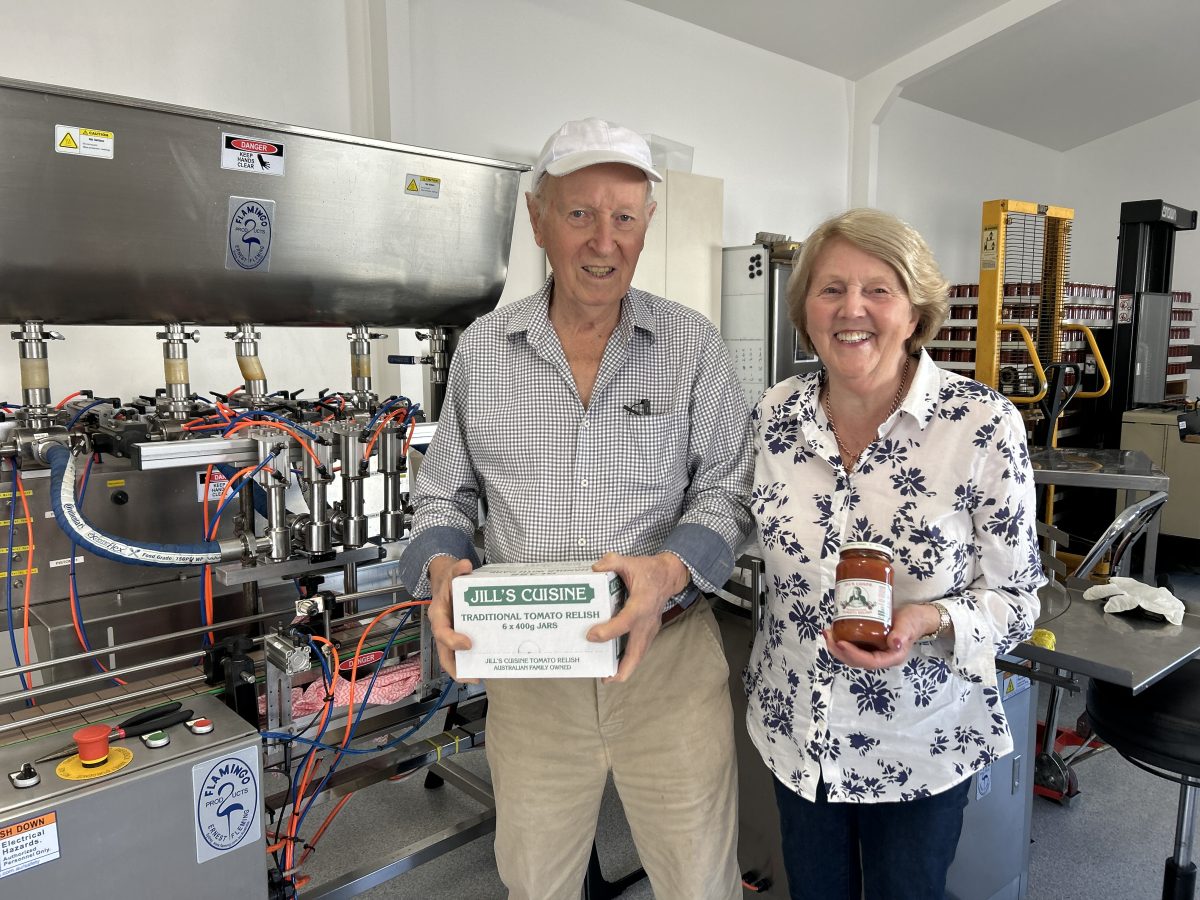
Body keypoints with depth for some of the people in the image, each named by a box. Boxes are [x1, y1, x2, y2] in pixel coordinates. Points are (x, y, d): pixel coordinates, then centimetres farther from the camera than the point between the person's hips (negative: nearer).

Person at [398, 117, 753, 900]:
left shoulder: (692, 345, -3)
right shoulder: (482, 349, 2)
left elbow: (728, 489, -2)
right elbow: (444, 494, 9)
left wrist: (670, 570, -21)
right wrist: (444, 570, -12)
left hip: (666, 650, -1)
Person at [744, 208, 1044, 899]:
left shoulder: (985, 423, -19)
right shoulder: (775, 414, -7)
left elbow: (1015, 596, -11)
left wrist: (929, 622, -29)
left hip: (919, 745, -3)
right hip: (795, 733, 3)